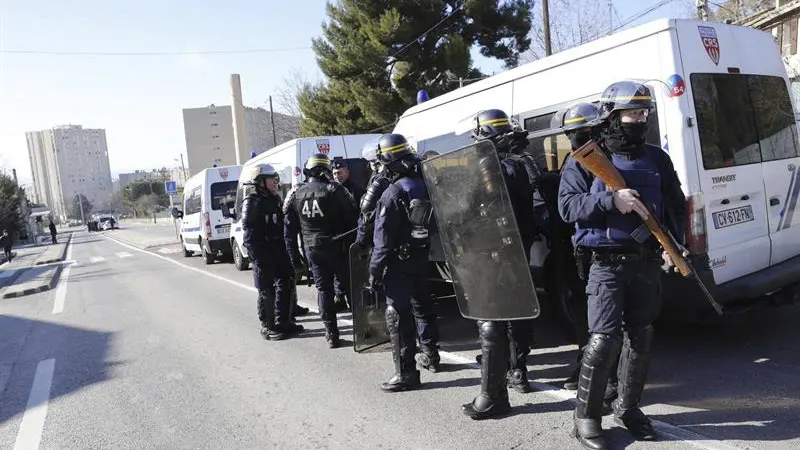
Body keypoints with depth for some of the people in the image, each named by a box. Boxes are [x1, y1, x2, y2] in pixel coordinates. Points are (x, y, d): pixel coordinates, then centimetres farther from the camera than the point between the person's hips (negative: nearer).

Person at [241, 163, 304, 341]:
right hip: (263, 254, -9)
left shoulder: (274, 199, 13)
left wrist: (284, 251, 16)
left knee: (285, 285, 14)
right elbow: (249, 233, -18)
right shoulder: (252, 201, -13)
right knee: (267, 291, 0)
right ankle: (267, 327, 12)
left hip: (278, 251, 9)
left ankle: (283, 322, 27)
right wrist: (258, 258, -23)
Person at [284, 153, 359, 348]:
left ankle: (331, 334, 10)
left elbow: (289, 230, 5)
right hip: (336, 246, -3)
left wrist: (294, 255, 10)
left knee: (323, 289, 9)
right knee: (351, 286, 8)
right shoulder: (334, 190, -10)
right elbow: (352, 217, -9)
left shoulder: (295, 194, 3)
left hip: (312, 249, 3)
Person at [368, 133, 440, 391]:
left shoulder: (393, 193, -18)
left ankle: (406, 372, 0)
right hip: (423, 258, 8)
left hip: (399, 263, -8)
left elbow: (384, 238, -19)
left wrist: (375, 269, -13)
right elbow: (434, 223, 11)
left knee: (398, 314, -2)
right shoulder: (425, 185, 3)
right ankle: (430, 355, 37)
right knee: (422, 305, 22)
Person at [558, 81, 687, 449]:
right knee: (604, 339, -10)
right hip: (607, 263, -5)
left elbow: (676, 204, 16)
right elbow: (567, 206, -10)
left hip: (647, 262, 5)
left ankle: (628, 407, 30)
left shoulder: (656, 158, 11)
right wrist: (611, 200, -23)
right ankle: (586, 418, 5)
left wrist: (674, 243, 1)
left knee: (641, 338, 12)